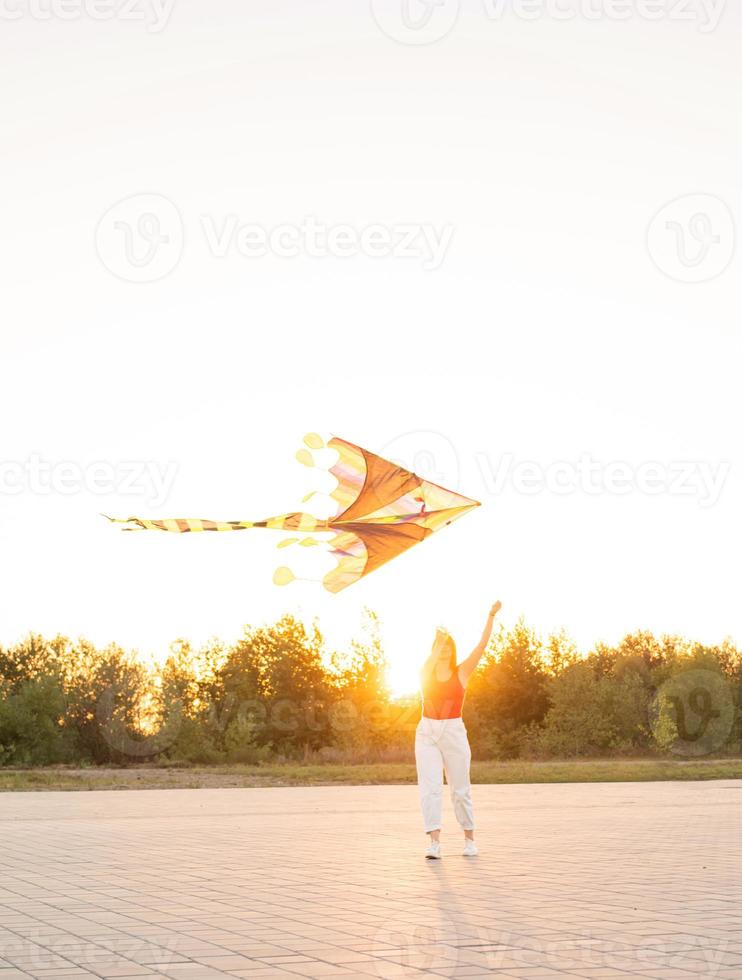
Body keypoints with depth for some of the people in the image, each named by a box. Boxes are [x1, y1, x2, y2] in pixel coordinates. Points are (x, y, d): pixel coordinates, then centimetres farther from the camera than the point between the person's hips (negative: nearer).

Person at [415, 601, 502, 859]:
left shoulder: (462, 672, 3)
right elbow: (429, 666, -18)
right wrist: (439, 642, -25)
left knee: (460, 789, 7)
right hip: (427, 733, 1)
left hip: (454, 732, -1)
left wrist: (491, 616, -12)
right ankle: (434, 842, -15)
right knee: (430, 786, -11)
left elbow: (482, 645, -5)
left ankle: (469, 839, 23)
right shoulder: (426, 672, 7)